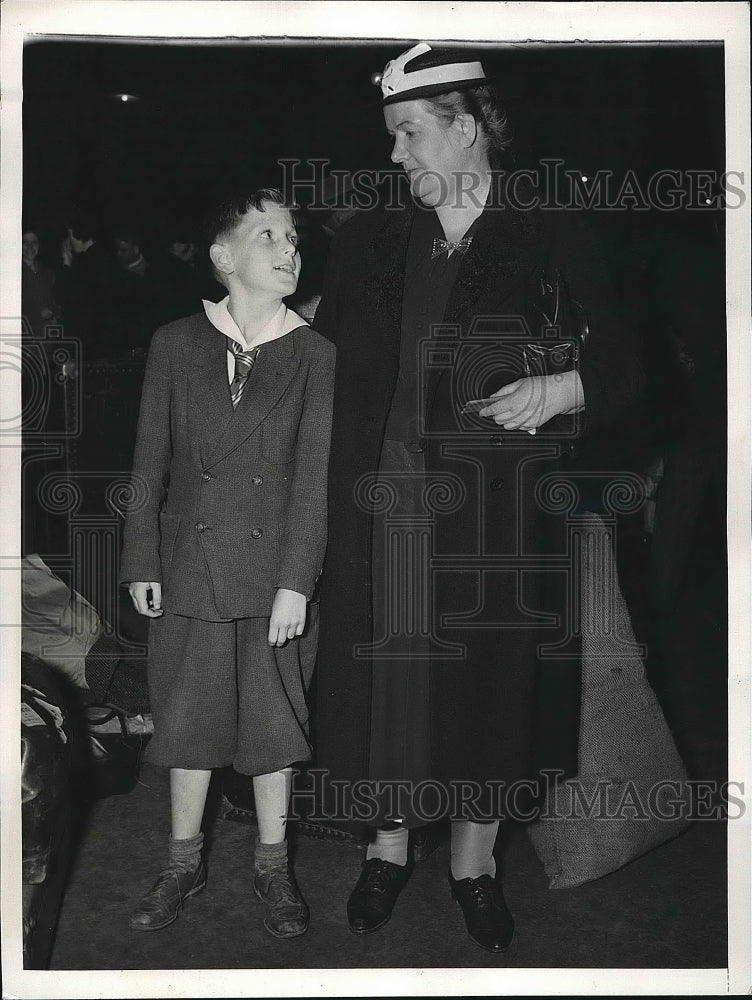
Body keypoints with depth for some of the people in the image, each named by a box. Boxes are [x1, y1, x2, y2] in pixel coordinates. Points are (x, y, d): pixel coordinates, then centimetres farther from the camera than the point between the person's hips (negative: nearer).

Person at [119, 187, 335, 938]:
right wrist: (141, 562, 1)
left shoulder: (314, 355, -4)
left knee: (271, 716, 8)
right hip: (189, 565, 1)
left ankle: (273, 866, 26)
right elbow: (150, 462, 3)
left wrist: (295, 581, -12)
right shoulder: (176, 344, 0)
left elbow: (313, 474, -7)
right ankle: (184, 862, 29)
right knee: (189, 715, 11)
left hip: (274, 569, -1)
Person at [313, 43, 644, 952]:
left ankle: (474, 861, 28)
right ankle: (389, 845, 30)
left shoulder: (549, 238, -1)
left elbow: (620, 363, -1)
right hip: (385, 504, 2)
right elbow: (327, 358, 12)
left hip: (494, 508, -2)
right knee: (386, 673, 8)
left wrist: (562, 388, -17)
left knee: (491, 672, 8)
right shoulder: (370, 240, 8)